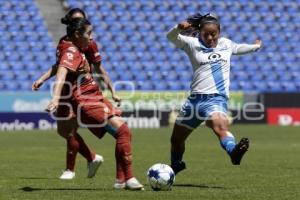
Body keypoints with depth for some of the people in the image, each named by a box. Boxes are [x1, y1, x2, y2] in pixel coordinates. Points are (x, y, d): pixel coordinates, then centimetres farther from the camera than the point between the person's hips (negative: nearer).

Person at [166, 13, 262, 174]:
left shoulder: (226, 44, 18)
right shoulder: (193, 44, 7)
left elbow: (238, 48, 41)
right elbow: (171, 37, -10)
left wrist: (256, 46, 58)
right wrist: (178, 28, -31)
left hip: (216, 99, -2)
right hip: (195, 99, 2)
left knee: (221, 126, -35)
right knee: (176, 139, 14)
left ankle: (233, 152, -64)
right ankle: (175, 166, 42)